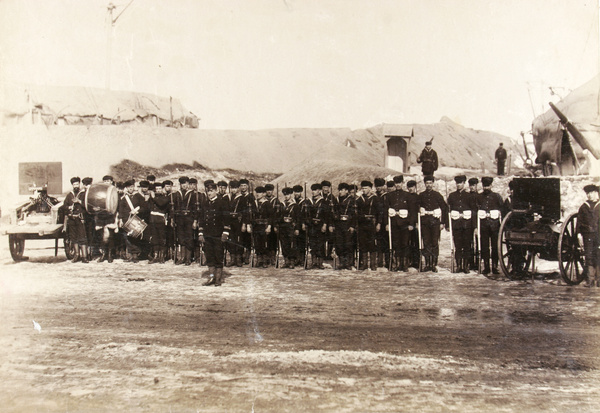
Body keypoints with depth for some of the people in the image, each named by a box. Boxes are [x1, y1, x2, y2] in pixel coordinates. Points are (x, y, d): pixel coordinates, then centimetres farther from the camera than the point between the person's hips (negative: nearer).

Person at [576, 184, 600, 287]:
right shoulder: (583, 207, 11)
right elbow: (579, 221, 9)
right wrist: (579, 233, 1)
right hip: (587, 235, 1)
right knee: (589, 257, 2)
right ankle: (590, 280, 6)